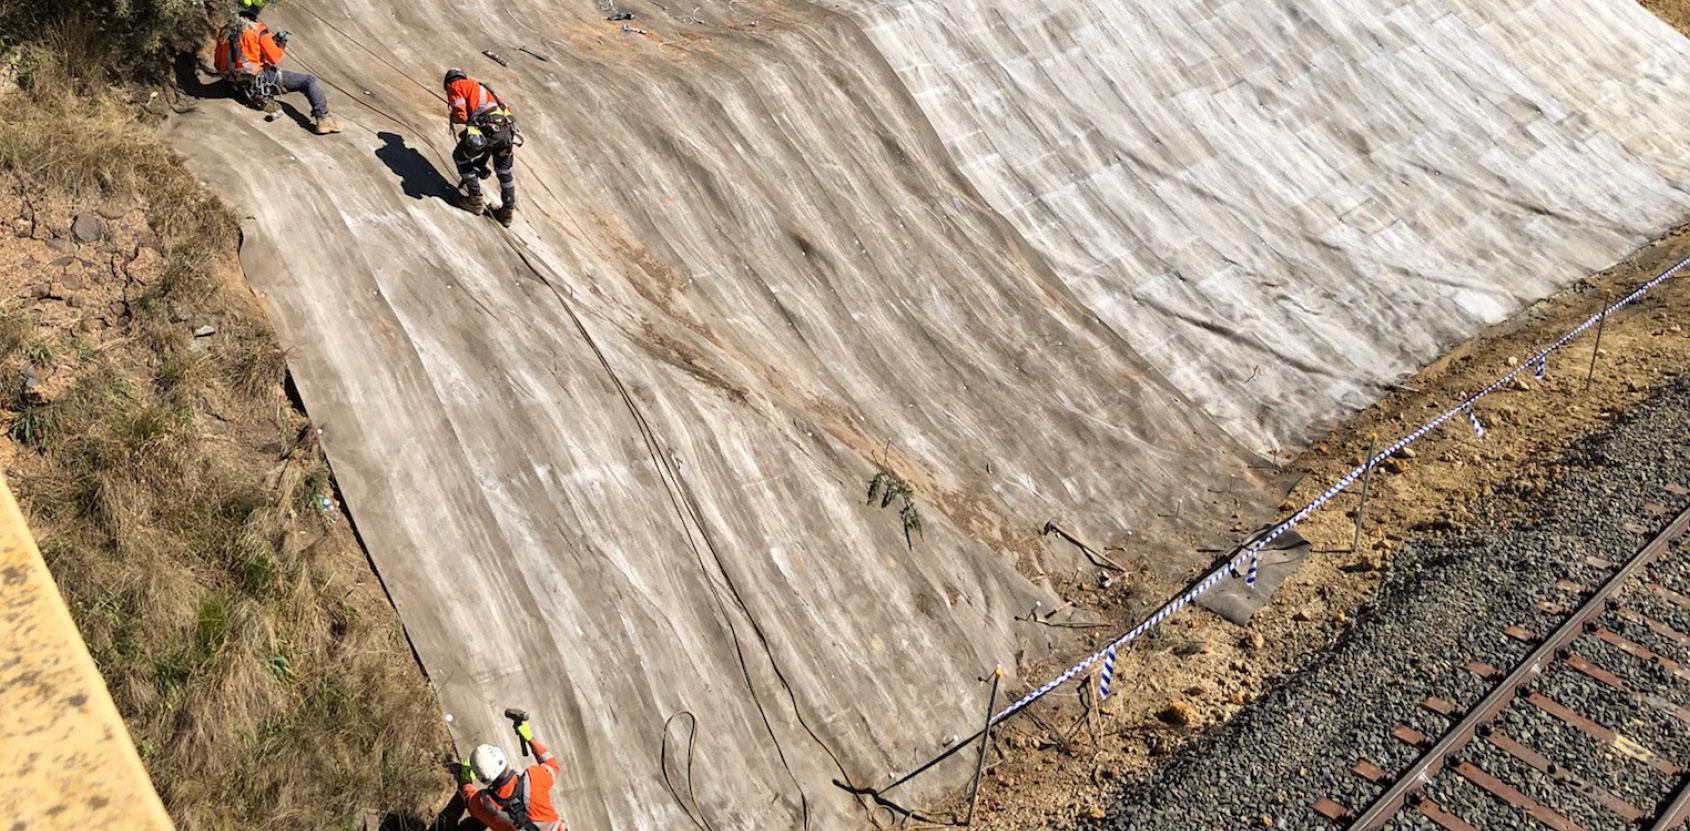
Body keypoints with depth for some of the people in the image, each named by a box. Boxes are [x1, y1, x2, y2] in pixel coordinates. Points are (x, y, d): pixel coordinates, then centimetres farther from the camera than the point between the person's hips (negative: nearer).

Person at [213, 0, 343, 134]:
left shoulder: (225, 31, 5)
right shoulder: (259, 30, -14)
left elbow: (220, 65, 10)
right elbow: (275, 58, -12)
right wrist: (282, 45, 6)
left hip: (239, 86, 7)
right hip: (260, 81, -7)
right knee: (309, 80, -2)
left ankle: (264, 100, 23)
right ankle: (322, 119, -14)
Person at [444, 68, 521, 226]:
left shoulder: (454, 86, 14)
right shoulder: (479, 87, 35)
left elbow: (461, 115, -2)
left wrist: (452, 116, 24)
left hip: (486, 128, -6)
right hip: (507, 129, 6)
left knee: (460, 157, 20)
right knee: (504, 171, 26)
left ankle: (475, 200, 20)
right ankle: (508, 211, 32)